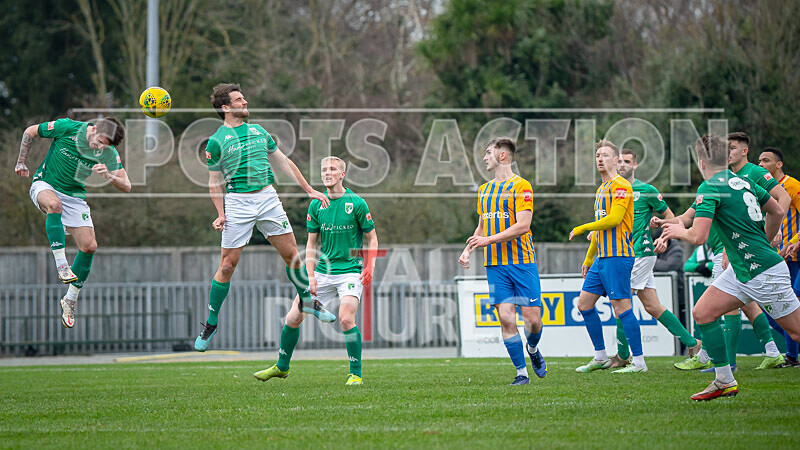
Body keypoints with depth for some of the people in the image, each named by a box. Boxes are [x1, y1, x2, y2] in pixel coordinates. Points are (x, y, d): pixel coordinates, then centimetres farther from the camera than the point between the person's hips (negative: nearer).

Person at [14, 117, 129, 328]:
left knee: (89, 246, -7)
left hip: (74, 195, 4)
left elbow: (126, 186, -13)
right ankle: (61, 263, -40)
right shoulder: (66, 127, -19)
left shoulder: (108, 153, -12)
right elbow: (30, 132, -4)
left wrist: (109, 176, -33)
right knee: (54, 204, -40)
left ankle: (70, 300, 9)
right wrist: (21, 162, -4)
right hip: (45, 185, -4)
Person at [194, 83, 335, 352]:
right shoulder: (217, 140, -1)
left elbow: (284, 162, 18)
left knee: (292, 254, 2)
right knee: (228, 265, -4)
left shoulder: (258, 131, 13)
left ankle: (306, 300, 26)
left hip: (268, 198, 4)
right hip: (238, 202, -4)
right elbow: (215, 181, 2)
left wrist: (309, 190, 16)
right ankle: (211, 323, 7)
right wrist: (221, 214, -9)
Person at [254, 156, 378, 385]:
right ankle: (282, 366, 22)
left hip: (350, 271, -4)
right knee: (293, 317, 1)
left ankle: (356, 374, -10)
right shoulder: (316, 205, 4)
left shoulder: (357, 203, -7)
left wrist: (370, 266, -11)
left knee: (346, 319, -23)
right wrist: (311, 276, 1)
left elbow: (372, 238, 2)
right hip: (323, 271, 4)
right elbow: (312, 243, 9)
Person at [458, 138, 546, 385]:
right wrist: (468, 250, 9)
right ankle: (521, 372, -1)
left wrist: (489, 240, -16)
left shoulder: (520, 185, -5)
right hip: (495, 265, 5)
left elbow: (522, 225, -14)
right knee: (506, 318, -8)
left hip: (522, 261, -4)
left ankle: (533, 349, 27)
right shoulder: (484, 190, 16)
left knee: (532, 318, -5)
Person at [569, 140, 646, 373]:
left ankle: (639, 361, -5)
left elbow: (613, 219, -20)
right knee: (584, 304, 10)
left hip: (617, 257, -10)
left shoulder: (620, 185, -10)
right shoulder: (602, 189, 20)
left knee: (622, 308, -10)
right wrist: (588, 258, 28)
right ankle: (601, 358, 17)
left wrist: (582, 228, -10)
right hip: (602, 258, 10)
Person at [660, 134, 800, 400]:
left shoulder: (709, 188, -16)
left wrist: (680, 231, -2)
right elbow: (777, 212, 19)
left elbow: (698, 237, -24)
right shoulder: (742, 181, 10)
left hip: (764, 273, -9)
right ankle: (725, 381, 8)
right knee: (702, 313, 5)